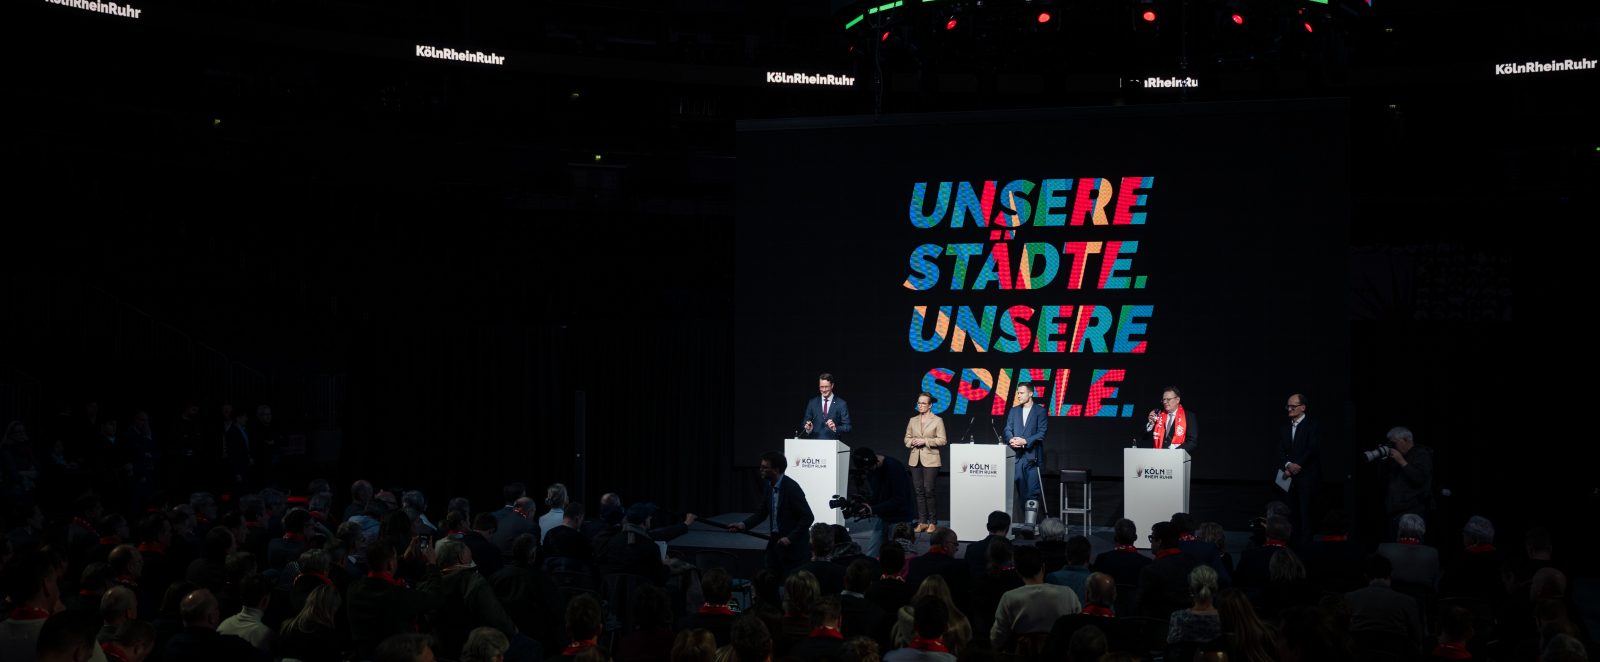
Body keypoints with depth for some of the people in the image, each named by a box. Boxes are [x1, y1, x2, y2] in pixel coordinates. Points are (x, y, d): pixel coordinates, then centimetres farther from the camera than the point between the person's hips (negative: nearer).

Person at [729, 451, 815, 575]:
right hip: (775, 542, 8)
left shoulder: (792, 488, -19)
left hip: (793, 544, -8)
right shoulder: (769, 486, 5)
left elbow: (807, 517, -19)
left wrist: (790, 538, -23)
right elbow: (761, 513, 11)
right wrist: (743, 525, -4)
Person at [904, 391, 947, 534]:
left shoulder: (937, 421, 0)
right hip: (915, 459, 4)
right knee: (919, 491, 5)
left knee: (929, 490, -7)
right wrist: (912, 442, -5)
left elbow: (942, 440, -5)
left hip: (930, 460, -4)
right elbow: (907, 438, 17)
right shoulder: (913, 420, 13)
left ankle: (932, 522, 2)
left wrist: (925, 441, -14)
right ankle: (922, 522, 10)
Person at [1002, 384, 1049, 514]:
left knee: (1032, 490, -8)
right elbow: (1008, 429, 9)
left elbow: (1041, 433, -7)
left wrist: (1025, 441, -17)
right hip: (1017, 455, 4)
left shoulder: (1041, 412, 0)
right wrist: (1011, 439, -13)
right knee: (1021, 488, 5)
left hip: (1032, 455, -4)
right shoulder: (1014, 411, 14)